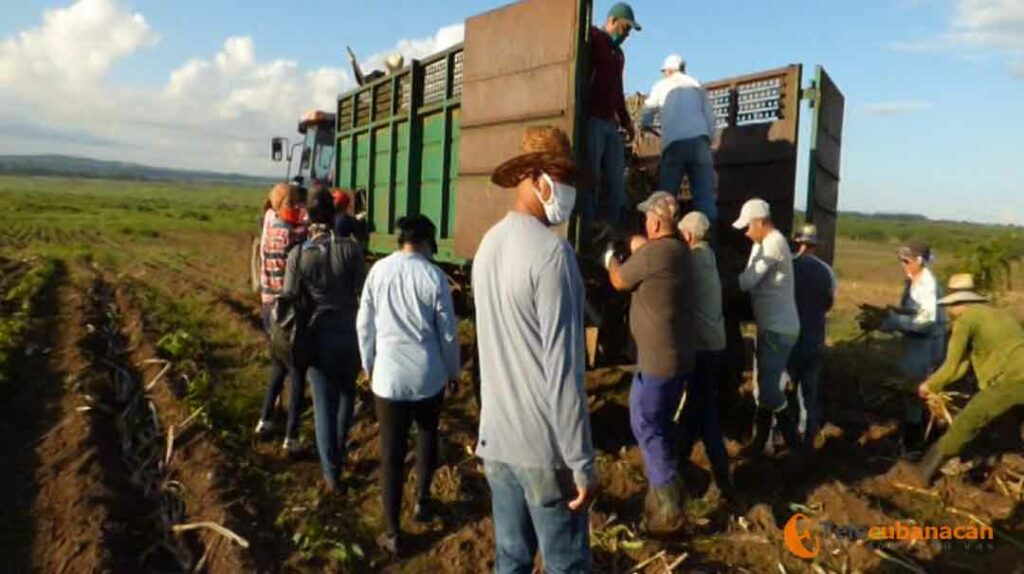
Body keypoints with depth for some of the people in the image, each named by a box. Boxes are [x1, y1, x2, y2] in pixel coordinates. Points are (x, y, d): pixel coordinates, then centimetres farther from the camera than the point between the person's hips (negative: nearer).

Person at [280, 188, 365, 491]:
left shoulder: (298, 255, -11)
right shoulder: (350, 249, -11)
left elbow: (290, 300, -5)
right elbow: (363, 293, -8)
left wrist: (297, 339, 10)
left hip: (318, 336, -1)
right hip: (349, 333, 1)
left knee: (324, 404, 7)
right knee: (346, 393, 24)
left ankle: (331, 472, 10)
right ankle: (341, 450, 38)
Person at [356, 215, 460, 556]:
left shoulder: (378, 270, -3)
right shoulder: (434, 276, -10)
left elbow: (364, 324, 3)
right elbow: (447, 332, -4)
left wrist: (368, 364, 18)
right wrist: (454, 370, 11)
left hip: (388, 374, 1)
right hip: (428, 374, -1)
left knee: (391, 453, 6)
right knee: (427, 437, 25)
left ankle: (392, 533, 11)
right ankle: (422, 501, 37)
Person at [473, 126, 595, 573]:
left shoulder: (489, 244, 8)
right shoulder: (551, 250, -17)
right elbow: (562, 369, -20)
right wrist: (581, 462, -14)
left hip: (496, 437, 8)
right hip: (544, 445, -7)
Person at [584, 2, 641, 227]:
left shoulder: (618, 53, 26)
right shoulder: (592, 38, 2)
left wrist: (626, 120, 21)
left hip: (611, 124, 8)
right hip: (591, 120, -8)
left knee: (615, 182, 2)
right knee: (589, 179, -12)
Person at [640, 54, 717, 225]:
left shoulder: (662, 86, 18)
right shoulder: (697, 85, 23)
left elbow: (646, 118, 24)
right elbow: (710, 116, 16)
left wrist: (646, 126, 44)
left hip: (674, 143, -2)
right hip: (699, 140, 2)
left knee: (667, 193, 2)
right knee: (705, 193, -1)